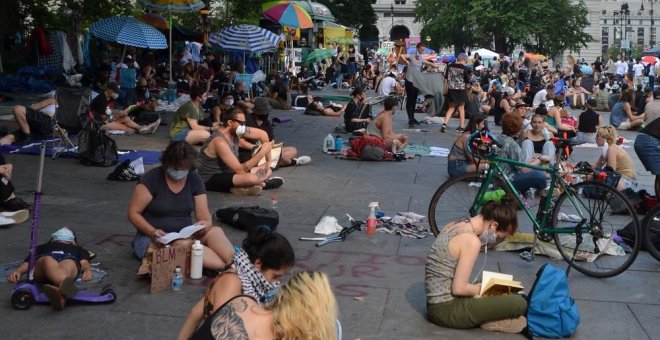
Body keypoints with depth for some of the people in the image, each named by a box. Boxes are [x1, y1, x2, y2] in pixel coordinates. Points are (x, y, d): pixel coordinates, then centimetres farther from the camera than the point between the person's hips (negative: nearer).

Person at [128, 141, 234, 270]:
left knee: (216, 231, -26)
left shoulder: (194, 180, 3)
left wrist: (205, 224, -25)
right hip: (153, 239, -4)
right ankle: (225, 268, -49)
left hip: (185, 235, 4)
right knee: (183, 244, -38)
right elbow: (133, 213, -7)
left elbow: (204, 216, 1)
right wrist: (152, 232, -24)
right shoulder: (152, 179, -9)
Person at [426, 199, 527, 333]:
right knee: (519, 303, -14)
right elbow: (459, 288, -21)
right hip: (447, 309, -10)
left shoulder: (454, 225, 7)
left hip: (437, 303, 10)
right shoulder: (471, 240, -20)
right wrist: (483, 288, -3)